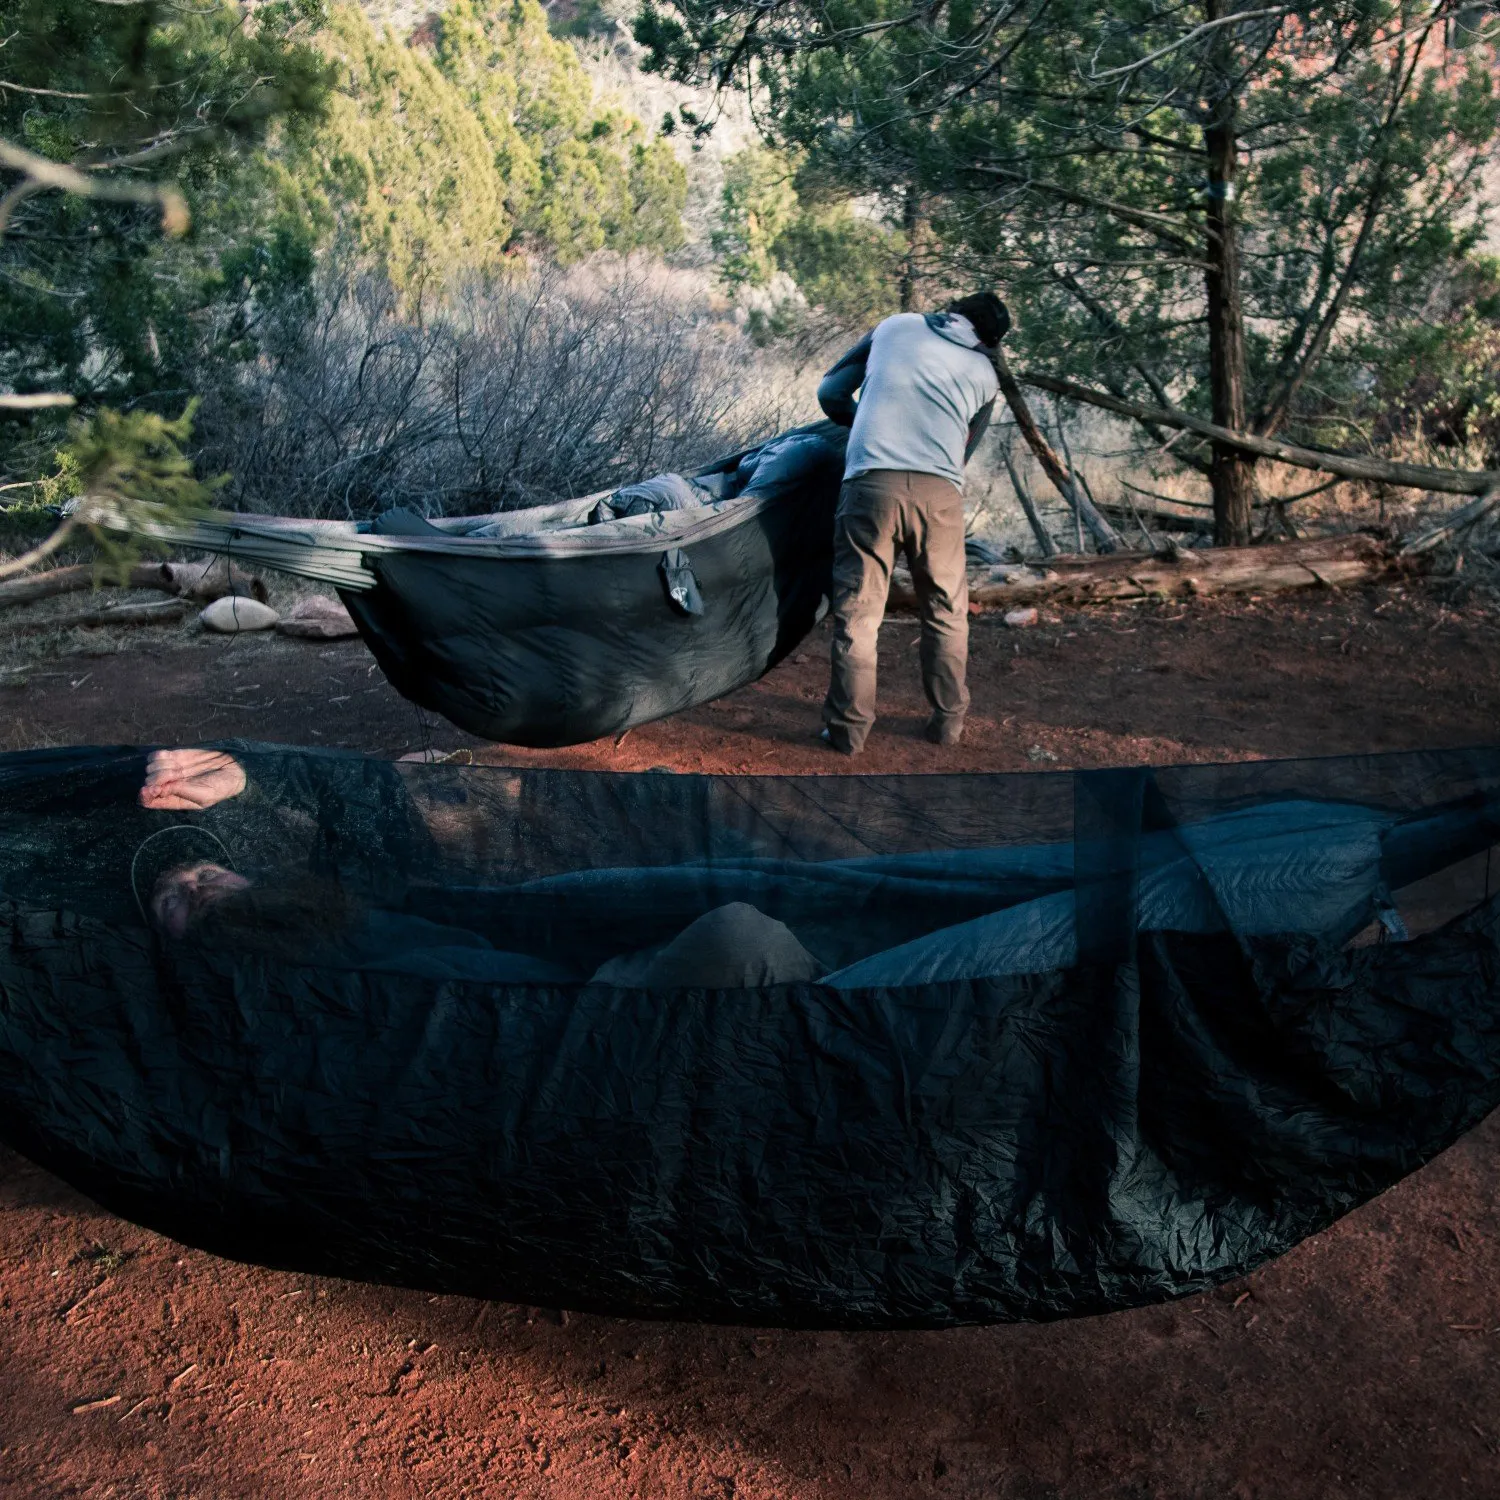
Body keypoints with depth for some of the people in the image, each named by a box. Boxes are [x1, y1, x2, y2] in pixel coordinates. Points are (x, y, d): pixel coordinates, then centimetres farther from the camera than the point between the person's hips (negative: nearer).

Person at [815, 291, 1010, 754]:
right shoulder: (984, 376, 20)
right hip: (940, 491, 1)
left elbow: (830, 392, 22)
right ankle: (948, 721, 22)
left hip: (871, 479, 0)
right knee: (945, 612, 15)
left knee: (857, 611, 6)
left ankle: (848, 727, 10)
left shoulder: (895, 326, 20)